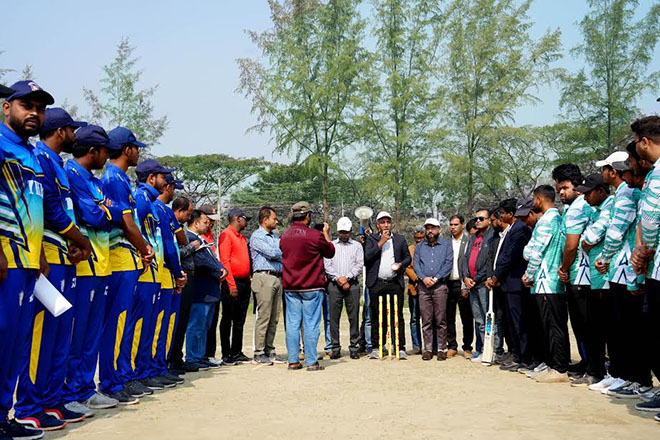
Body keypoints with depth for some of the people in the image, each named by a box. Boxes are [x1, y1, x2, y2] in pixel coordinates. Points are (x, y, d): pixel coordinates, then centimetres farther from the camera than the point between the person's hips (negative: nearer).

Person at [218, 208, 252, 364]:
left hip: (245, 282, 8)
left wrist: (248, 281, 14)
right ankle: (226, 355, 5)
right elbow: (225, 261, -15)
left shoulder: (242, 237, 19)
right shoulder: (226, 235, -8)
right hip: (233, 283, -8)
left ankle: (237, 352, 19)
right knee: (228, 320, -1)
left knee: (240, 321, 12)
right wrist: (231, 285, -20)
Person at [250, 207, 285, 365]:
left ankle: (269, 350, 14)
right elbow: (271, 253, -13)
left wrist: (278, 254, -5)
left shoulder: (276, 236, 22)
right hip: (264, 277, -8)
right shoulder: (256, 236, -4)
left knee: (274, 318, 8)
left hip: (277, 278, 8)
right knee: (263, 316, -7)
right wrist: (284, 254, 3)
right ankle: (259, 353, -2)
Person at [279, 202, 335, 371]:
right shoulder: (315, 235, -11)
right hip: (311, 287, -5)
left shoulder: (285, 236, 6)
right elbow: (330, 252, 2)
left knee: (292, 324, 8)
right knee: (311, 324, 0)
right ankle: (312, 362, 3)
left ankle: (293, 361, 10)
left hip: (290, 287, 5)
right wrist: (326, 235, 17)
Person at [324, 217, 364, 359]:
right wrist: (338, 278, -8)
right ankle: (335, 348, 5)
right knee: (334, 317, -1)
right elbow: (327, 265, 4)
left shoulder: (357, 246, 13)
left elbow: (360, 265, 3)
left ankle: (353, 347, 6)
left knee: (354, 317, -1)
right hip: (334, 284, 0)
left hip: (352, 284, 0)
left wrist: (347, 277, -8)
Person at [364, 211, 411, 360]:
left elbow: (408, 257, 17)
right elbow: (367, 257, -5)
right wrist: (381, 242, -8)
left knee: (397, 316, 0)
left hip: (395, 283, 1)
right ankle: (376, 347, 11)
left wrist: (401, 264, -4)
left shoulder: (400, 239, 14)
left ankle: (400, 348, 4)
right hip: (377, 284, -1)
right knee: (377, 317, 3)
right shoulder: (372, 239, 9)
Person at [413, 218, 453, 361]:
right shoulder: (420, 247, 17)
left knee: (441, 319, -3)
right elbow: (416, 263, 6)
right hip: (424, 286, 2)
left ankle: (442, 349, 2)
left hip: (440, 286, -2)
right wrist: (424, 277, -11)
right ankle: (428, 349, 5)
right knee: (426, 320, 1)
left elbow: (448, 264, -2)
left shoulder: (446, 245, 9)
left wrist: (435, 278, -11)